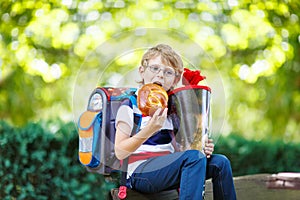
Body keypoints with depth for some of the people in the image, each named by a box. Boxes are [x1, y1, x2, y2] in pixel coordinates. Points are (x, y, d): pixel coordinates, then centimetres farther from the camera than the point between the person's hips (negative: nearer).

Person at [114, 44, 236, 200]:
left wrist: (202, 147, 2)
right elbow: (120, 152, -11)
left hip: (167, 172, 7)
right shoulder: (130, 103, -4)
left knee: (220, 162, -9)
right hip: (139, 173, -7)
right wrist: (149, 130, -25)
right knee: (194, 157, -29)